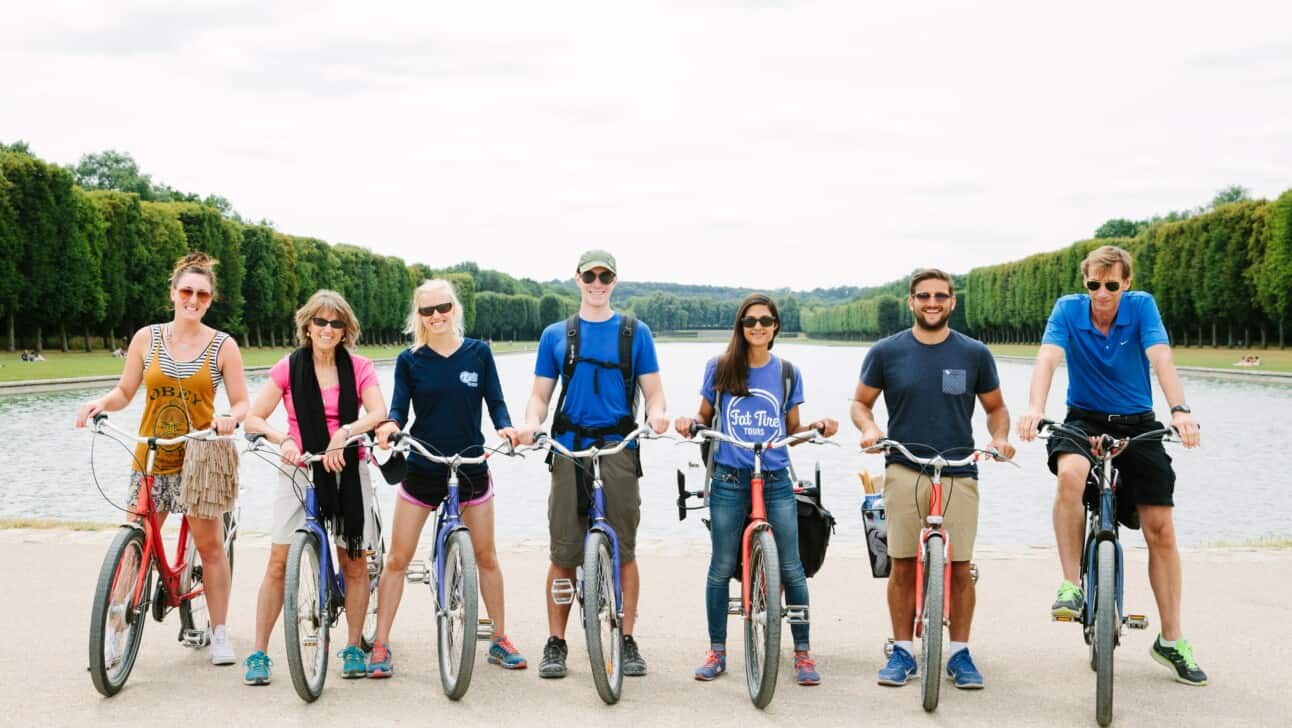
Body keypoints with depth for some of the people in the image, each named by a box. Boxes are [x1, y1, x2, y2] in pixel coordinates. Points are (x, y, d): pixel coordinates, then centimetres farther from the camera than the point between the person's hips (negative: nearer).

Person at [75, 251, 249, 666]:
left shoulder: (223, 346, -1)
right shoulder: (146, 338, 3)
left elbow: (241, 402, 0)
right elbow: (125, 392, 8)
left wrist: (230, 419, -22)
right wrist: (101, 402, -12)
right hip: (149, 458, 2)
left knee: (210, 545, 0)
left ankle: (219, 635, 11)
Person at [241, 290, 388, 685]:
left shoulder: (359, 368, 3)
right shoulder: (290, 367, 1)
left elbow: (378, 414, -10)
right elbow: (253, 418, -2)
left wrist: (344, 432, -27)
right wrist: (283, 440, -21)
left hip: (347, 470, 1)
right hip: (299, 470, -1)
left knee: (354, 562, 4)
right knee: (279, 561, -5)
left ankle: (354, 648, 17)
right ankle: (259, 653, 2)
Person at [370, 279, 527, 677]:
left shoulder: (478, 352, -1)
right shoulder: (410, 360, -1)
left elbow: (495, 401, 0)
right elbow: (399, 407, -6)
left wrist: (506, 426, -20)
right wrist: (389, 425, -28)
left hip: (471, 468, 0)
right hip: (422, 469, 0)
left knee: (486, 557, 9)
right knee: (397, 559, -1)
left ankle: (500, 640, 22)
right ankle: (380, 646, 7)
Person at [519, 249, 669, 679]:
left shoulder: (636, 333, 11)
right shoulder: (556, 335, 13)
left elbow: (652, 390, 9)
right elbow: (541, 394, 12)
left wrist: (657, 414, -14)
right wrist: (531, 422, -9)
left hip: (619, 449, 0)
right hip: (569, 450, 1)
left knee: (624, 550, 1)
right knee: (563, 553, 0)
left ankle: (627, 641, 11)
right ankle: (555, 643, 10)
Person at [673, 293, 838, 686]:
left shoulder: (787, 373, 8)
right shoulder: (719, 369, 5)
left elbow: (792, 429, 14)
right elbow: (705, 416, 13)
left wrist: (817, 428, -6)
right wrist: (690, 423, -9)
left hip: (776, 481, 1)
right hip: (729, 481, -1)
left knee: (791, 568, -2)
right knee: (722, 568, 4)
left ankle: (803, 653, 10)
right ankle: (717, 652, 17)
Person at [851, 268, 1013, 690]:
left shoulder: (974, 354, 6)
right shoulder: (886, 352, 4)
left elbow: (995, 407, 15)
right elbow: (861, 402, 12)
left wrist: (999, 437, -4)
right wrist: (870, 429, -9)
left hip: (959, 472, 0)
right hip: (904, 471, 0)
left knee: (960, 567, 0)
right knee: (903, 564, 1)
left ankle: (959, 654, 12)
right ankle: (903, 652, 12)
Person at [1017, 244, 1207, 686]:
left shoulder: (1141, 306, -8)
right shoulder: (1068, 309, -8)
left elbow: (1161, 359, -22)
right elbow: (1048, 358, -23)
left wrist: (1179, 409, -39)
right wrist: (1035, 408, -42)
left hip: (1138, 425, 1)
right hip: (1085, 419, -1)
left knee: (1160, 529, -2)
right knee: (1070, 473, -36)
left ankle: (1171, 640, 10)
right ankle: (1071, 585, -23)